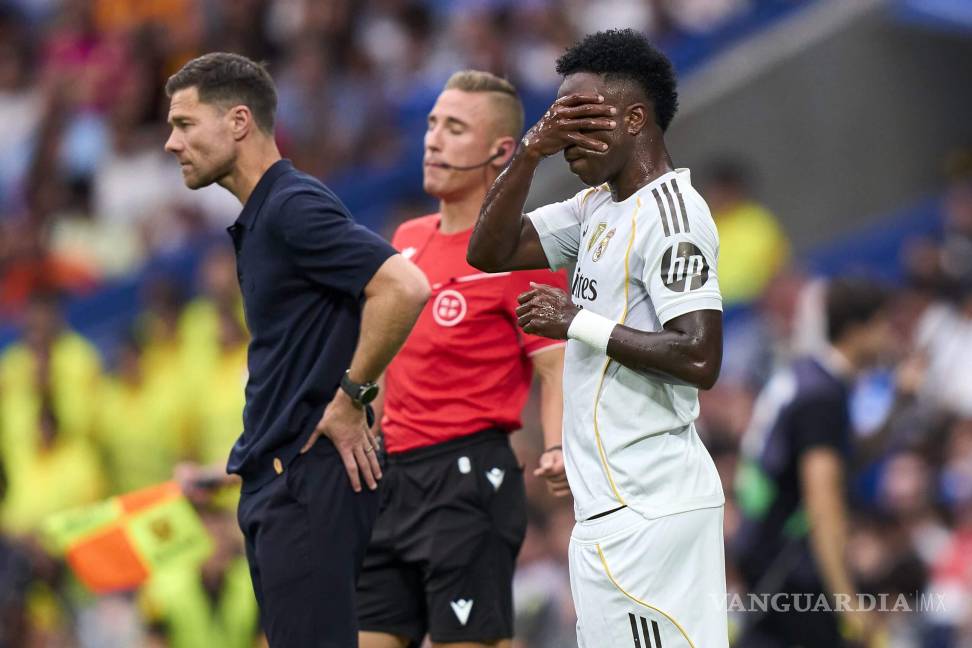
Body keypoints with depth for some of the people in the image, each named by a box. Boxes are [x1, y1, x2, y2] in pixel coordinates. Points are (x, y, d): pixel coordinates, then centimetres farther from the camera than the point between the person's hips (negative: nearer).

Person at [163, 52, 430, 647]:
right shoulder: (261, 216, 17)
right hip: (273, 477, 10)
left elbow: (404, 287, -25)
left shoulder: (295, 207, -14)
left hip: (311, 477, -10)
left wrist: (351, 398, -18)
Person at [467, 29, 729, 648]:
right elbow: (491, 252, 14)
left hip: (648, 511, -10)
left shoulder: (670, 213, -14)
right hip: (613, 504, 10)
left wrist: (578, 323, -14)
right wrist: (531, 152, 2)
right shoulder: (597, 208, 15)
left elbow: (699, 358, -21)